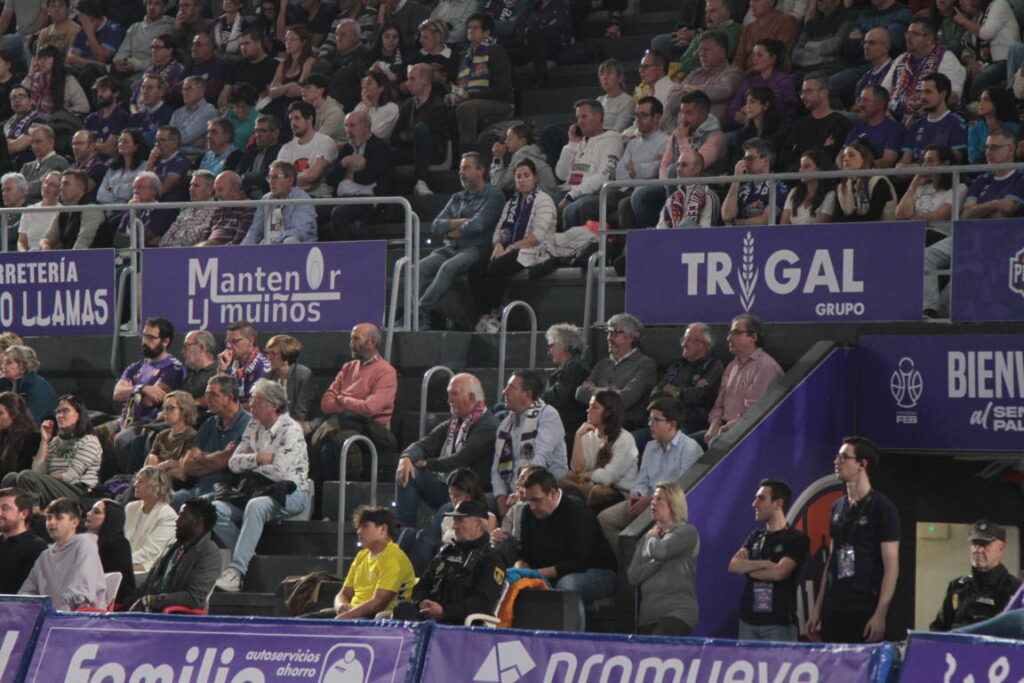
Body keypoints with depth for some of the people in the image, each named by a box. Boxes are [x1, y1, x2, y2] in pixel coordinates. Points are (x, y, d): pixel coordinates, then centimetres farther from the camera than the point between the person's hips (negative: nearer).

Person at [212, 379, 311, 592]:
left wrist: (251, 459, -4)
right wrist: (260, 458, -7)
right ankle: (247, 558, -12)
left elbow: (280, 469, -19)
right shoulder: (254, 427, 13)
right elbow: (233, 463, 10)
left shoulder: (291, 430, -9)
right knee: (216, 509, -16)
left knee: (256, 506, -39)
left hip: (291, 493, -7)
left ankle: (237, 570, -42)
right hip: (259, 488, 7)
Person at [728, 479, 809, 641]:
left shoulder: (797, 539, -1)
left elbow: (778, 573, -14)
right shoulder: (755, 537, 18)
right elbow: (733, 565, 3)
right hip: (748, 622, 5)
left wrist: (747, 568, 0)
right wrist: (764, 564, -11)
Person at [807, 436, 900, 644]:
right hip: (832, 610, 6)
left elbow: (891, 566, -10)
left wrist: (880, 613, -17)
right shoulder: (838, 507, 14)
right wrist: (817, 607, 15)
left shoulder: (882, 508, -6)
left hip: (864, 613, -6)